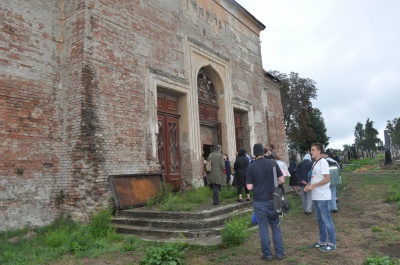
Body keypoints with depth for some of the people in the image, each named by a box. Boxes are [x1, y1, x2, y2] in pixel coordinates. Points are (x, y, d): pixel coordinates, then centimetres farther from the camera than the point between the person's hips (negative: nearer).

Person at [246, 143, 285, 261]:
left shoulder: (251, 167, -8)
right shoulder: (272, 163, -3)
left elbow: (249, 187, -9)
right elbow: (281, 180, -1)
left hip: (259, 201, -2)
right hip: (272, 200, 2)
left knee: (263, 227, 7)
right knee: (276, 226, 14)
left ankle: (267, 254, 14)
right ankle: (280, 253, 18)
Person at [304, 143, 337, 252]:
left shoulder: (323, 162, -14)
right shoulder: (315, 163, 14)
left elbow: (327, 179, -21)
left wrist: (313, 186, -20)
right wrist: (308, 185, 4)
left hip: (323, 197, -9)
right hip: (316, 196, 9)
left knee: (327, 220, 0)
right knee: (320, 219, 16)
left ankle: (332, 244, 10)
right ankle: (322, 241, 27)